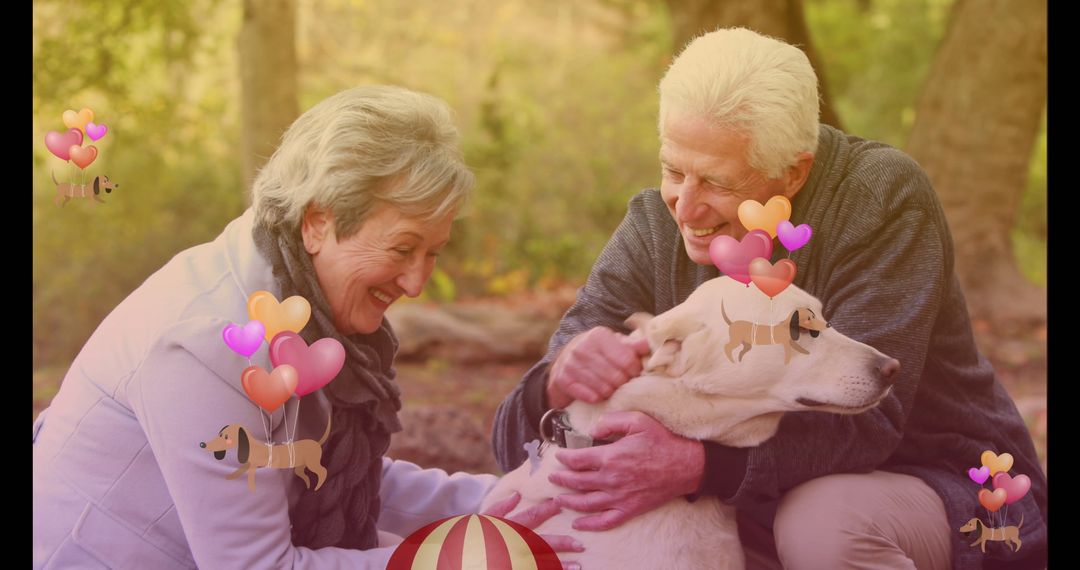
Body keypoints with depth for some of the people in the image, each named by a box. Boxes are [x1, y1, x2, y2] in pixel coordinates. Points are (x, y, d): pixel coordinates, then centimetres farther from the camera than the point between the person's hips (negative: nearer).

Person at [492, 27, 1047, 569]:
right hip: (762, 509, 5)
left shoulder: (883, 193, -20)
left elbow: (860, 416, -29)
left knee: (821, 523, -37)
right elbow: (518, 442, -12)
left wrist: (696, 464, -45)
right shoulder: (654, 227, -8)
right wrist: (561, 382, -37)